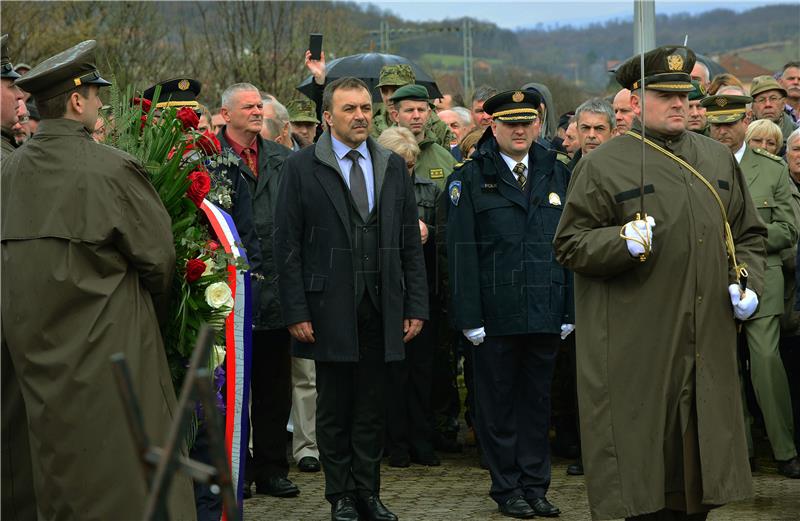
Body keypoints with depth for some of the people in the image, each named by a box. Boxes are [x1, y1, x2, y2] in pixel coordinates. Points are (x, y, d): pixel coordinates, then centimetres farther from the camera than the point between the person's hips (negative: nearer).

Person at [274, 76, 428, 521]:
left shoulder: (394, 166, 10)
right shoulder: (302, 168, -1)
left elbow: (411, 244, 10)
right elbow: (288, 246, -3)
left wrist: (416, 306, 4)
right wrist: (296, 312, -9)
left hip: (382, 307, 3)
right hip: (329, 307, -3)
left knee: (373, 407, 7)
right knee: (334, 407, 5)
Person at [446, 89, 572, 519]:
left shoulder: (557, 174, 9)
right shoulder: (471, 178, -1)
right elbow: (461, 252, -5)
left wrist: (572, 308, 5)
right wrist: (469, 315, -10)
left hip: (546, 311, 3)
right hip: (496, 314, -3)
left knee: (538, 399, 10)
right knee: (498, 402, 5)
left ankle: (536, 485, 18)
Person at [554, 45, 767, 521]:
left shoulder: (720, 160, 15)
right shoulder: (604, 166, -1)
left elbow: (748, 235, 22)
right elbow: (569, 246, -2)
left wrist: (748, 284, 4)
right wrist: (622, 241, -19)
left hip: (708, 349, 5)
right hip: (634, 352, -5)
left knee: (701, 460, 8)